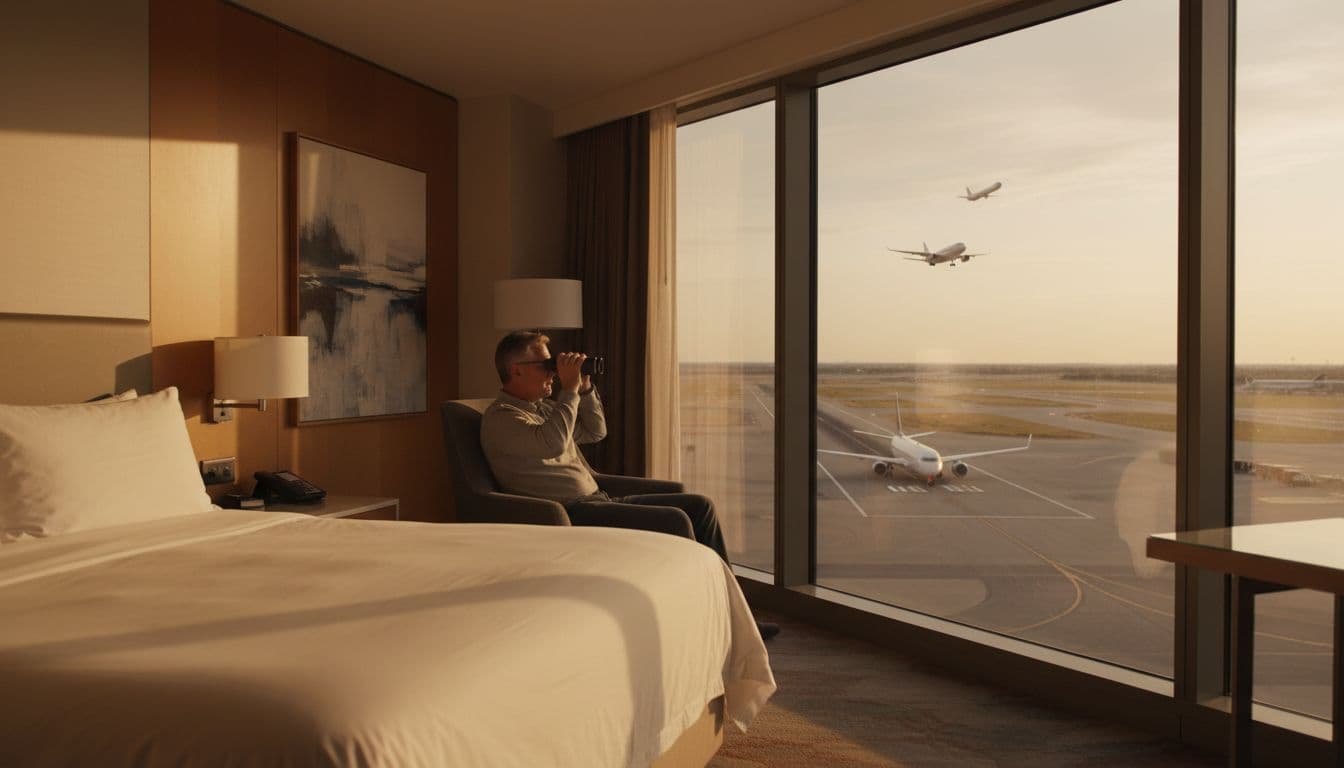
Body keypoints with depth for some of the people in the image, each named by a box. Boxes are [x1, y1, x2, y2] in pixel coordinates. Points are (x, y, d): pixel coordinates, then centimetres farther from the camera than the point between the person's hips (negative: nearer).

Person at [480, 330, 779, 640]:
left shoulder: (543, 407, 21)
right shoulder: (499, 417, -8)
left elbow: (595, 432, 27)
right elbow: (552, 443, -25)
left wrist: (585, 387, 13)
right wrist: (569, 390, -16)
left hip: (598, 501, 10)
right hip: (570, 515, -10)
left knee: (699, 505, 2)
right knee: (674, 520, -23)